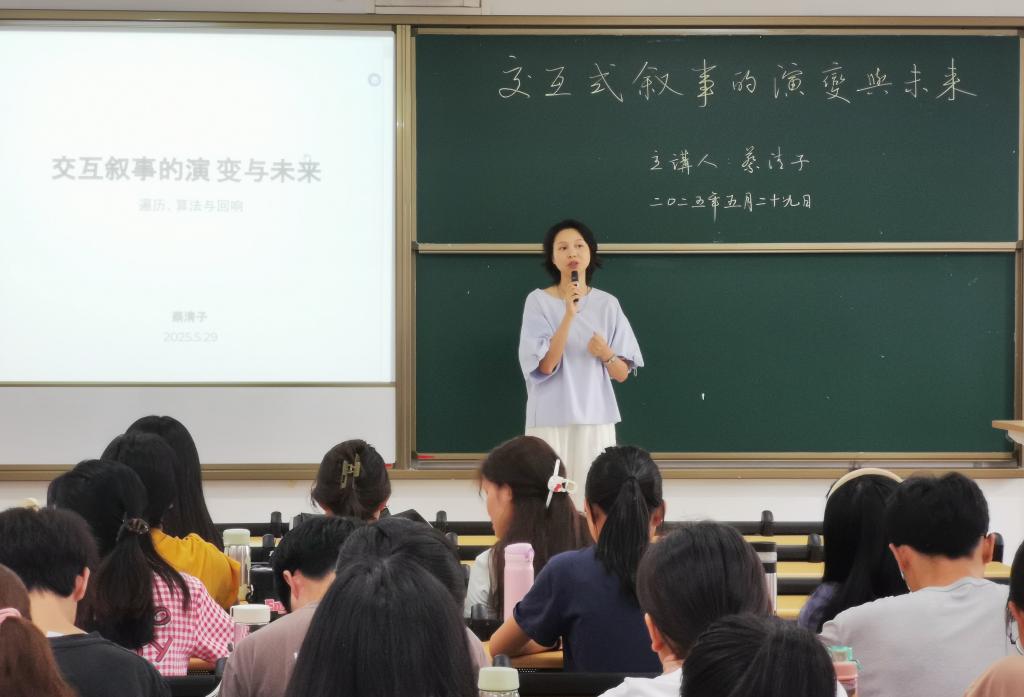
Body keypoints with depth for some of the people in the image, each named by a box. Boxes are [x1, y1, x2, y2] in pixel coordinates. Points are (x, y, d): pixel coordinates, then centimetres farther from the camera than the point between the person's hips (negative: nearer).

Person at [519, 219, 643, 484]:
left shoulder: (607, 304, 4)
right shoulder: (538, 301, -3)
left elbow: (622, 374, 6)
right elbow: (545, 365, -13)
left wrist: (606, 354, -16)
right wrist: (569, 314, -20)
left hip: (596, 420, 2)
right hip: (551, 420, -2)